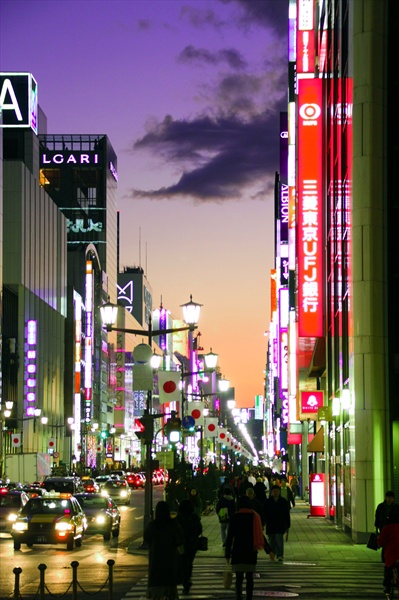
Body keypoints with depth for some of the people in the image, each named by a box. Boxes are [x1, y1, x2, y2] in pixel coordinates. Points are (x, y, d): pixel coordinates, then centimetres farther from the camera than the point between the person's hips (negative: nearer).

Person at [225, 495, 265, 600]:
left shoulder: (235, 517, -4)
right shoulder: (255, 517, 3)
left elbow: (230, 537, -4)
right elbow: (260, 534, 5)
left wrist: (228, 554, 0)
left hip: (238, 550, -2)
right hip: (251, 552, 2)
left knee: (239, 577, -5)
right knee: (249, 577, 13)